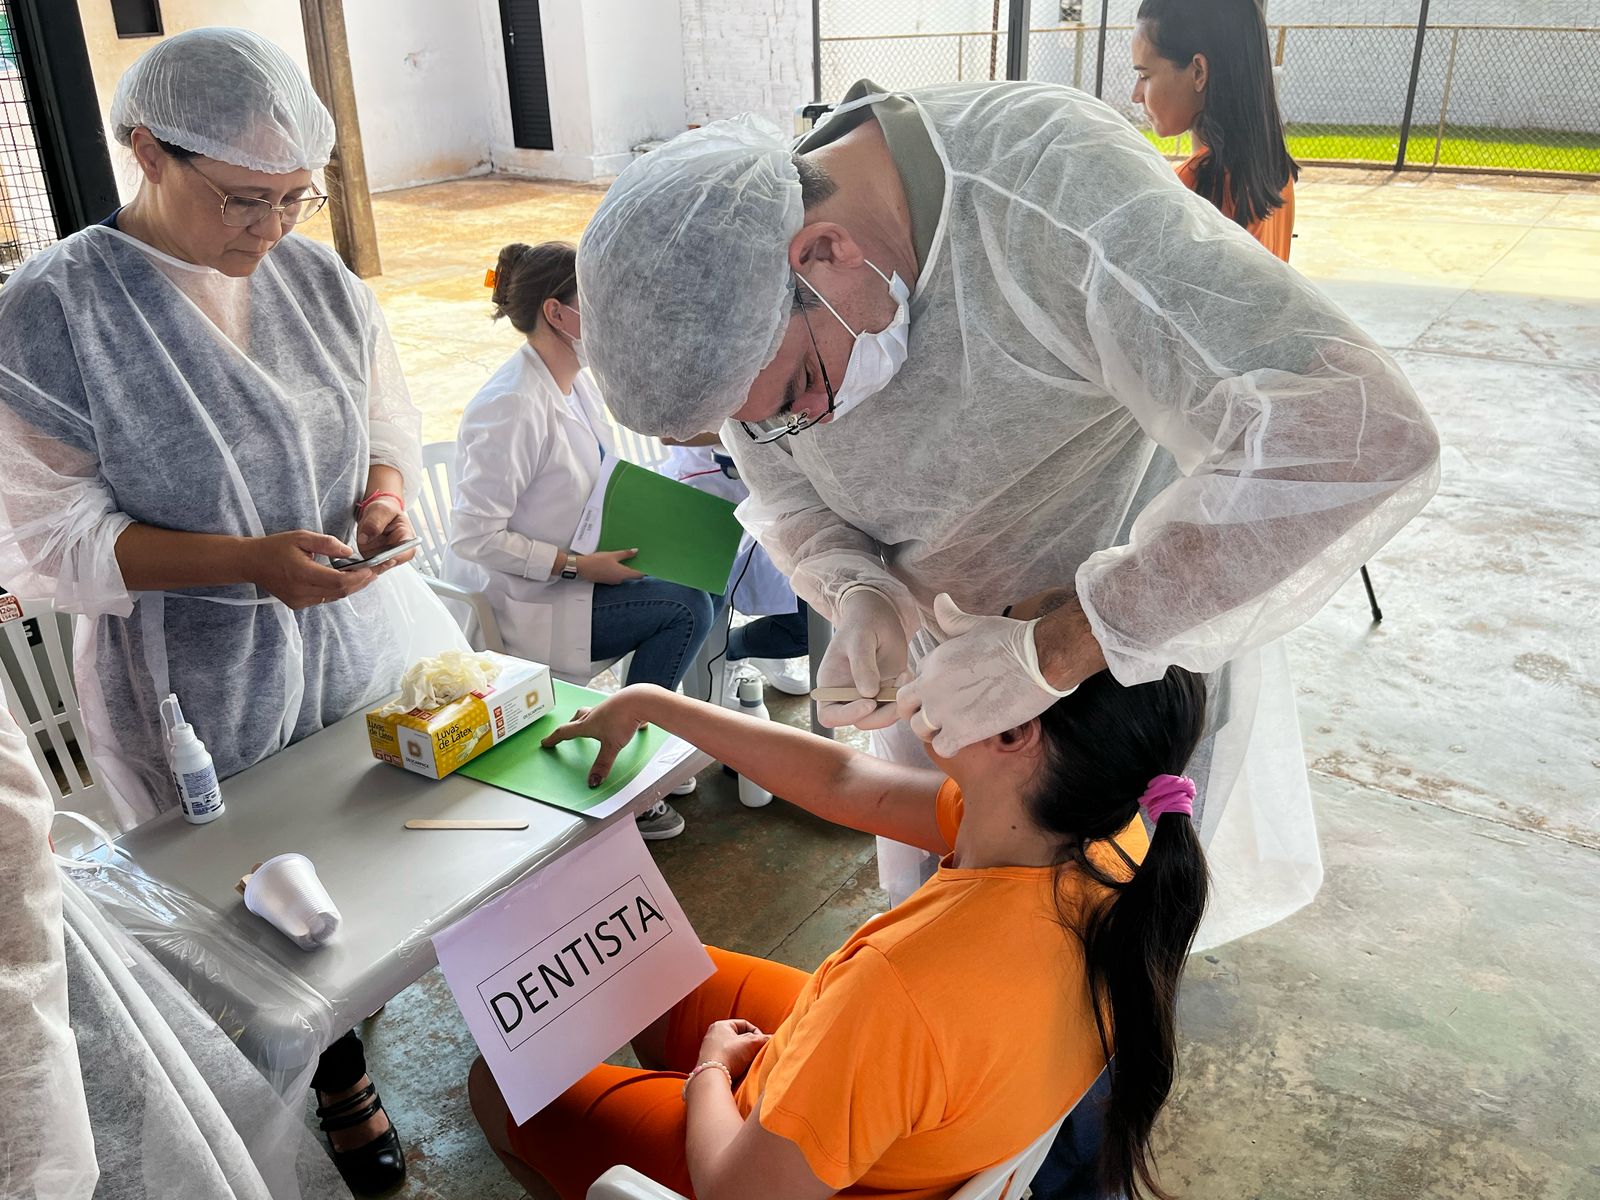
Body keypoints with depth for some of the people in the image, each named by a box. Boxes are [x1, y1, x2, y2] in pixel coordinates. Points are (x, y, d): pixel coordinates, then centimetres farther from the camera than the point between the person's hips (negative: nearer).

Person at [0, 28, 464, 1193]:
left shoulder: (316, 276, -1)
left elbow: (390, 422, 11)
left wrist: (384, 498, -12)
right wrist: (250, 560, -25)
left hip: (368, 638, 4)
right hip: (205, 693, -3)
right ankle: (340, 1082, 42)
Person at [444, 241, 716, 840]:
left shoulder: (576, 382, 5)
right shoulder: (515, 406, -25)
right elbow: (476, 537, -26)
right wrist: (580, 566, -22)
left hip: (565, 575, 9)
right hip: (516, 605, -9)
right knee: (687, 607, -16)